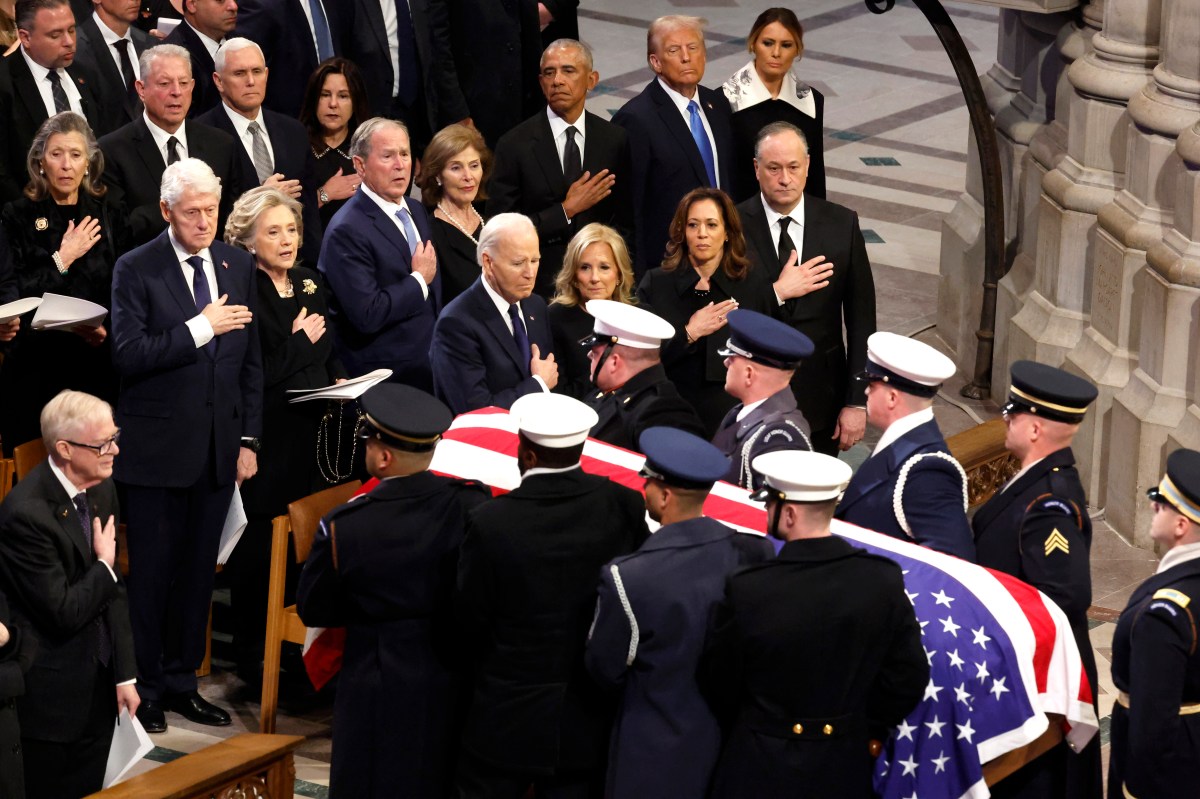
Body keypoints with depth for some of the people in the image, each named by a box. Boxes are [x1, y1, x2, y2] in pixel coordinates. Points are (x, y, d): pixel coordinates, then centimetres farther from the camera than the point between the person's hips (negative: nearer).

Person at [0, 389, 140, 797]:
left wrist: (126, 672, 3)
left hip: (98, 685, 7)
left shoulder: (102, 489, 2)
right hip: (52, 697, -7)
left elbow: (114, 589, 7)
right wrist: (104, 566, -9)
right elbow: (64, 613, -23)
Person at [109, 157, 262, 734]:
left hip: (219, 444, 5)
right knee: (152, 572, 2)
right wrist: (200, 327, -21)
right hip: (157, 445, -5)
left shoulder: (237, 265, 7)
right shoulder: (136, 270, -8)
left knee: (199, 571, 10)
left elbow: (250, 358, 11)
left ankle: (182, 682, 20)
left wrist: (249, 439, 7)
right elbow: (128, 355, -17)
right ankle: (145, 688, 12)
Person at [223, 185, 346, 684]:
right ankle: (253, 660, 10)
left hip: (315, 434, 7)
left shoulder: (310, 287, 14)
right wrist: (301, 341, -7)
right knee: (260, 553, -1)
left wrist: (340, 384, 5)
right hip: (268, 440, -7)